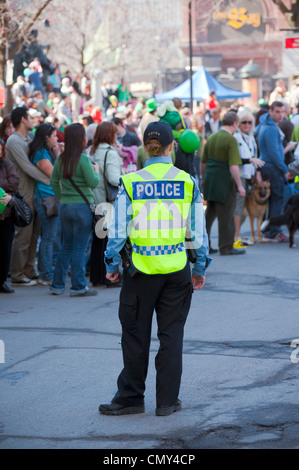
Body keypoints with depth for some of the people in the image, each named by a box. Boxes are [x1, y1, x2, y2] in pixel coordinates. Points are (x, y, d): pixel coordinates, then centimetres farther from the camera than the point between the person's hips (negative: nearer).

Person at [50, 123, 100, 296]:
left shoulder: (61, 158, 5)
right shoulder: (83, 158, -14)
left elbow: (54, 181, 12)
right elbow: (93, 183, -15)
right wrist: (96, 170, 4)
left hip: (65, 206, 6)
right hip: (82, 206, -6)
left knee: (67, 246, 15)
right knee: (80, 248, 0)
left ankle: (58, 284, 16)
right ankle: (79, 286, 2)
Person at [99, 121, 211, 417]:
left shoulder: (130, 182, -5)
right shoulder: (187, 182, -1)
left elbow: (118, 229, -3)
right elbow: (198, 229, 2)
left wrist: (112, 264, 9)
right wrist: (200, 267, 12)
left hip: (140, 269, -1)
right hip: (177, 269, 1)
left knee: (135, 334, 9)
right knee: (171, 334, 9)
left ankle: (131, 397, 17)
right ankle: (167, 400, 12)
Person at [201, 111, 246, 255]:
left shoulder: (211, 138, 10)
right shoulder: (231, 140, -14)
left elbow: (203, 163, 16)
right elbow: (233, 166, -20)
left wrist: (204, 179, 29)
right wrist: (239, 186, -16)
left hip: (209, 179, 7)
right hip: (224, 181, -7)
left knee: (210, 213, 17)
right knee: (226, 215, 1)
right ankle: (226, 247, 6)